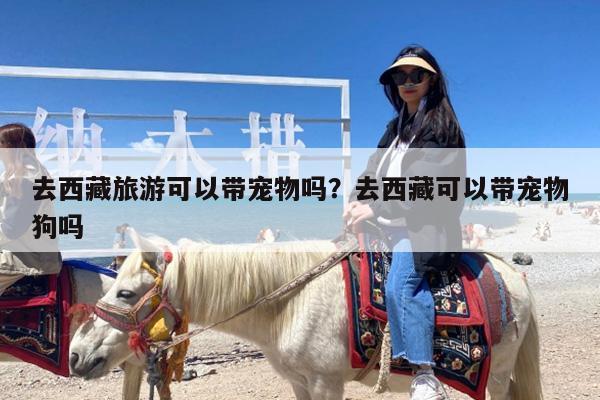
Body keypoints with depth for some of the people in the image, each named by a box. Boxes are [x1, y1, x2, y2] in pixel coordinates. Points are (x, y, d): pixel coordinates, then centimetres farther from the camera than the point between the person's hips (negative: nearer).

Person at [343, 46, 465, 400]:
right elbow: (375, 169, 15)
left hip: (426, 226, -9)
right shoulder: (398, 127, 20)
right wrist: (357, 200, -4)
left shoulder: (439, 126, -4)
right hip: (390, 224, 9)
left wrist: (374, 209, -20)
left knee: (399, 284, -27)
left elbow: (422, 184, -16)